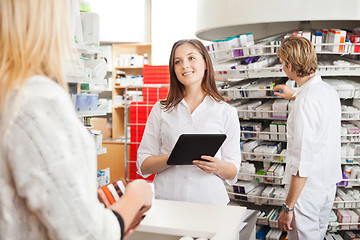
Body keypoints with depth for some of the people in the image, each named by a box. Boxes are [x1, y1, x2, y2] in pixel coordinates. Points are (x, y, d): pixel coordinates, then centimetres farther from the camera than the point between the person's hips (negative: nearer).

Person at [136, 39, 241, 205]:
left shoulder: (227, 112, 7)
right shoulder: (160, 110, 9)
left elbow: (233, 171, 9)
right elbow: (143, 166, 6)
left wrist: (217, 167, -12)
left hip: (209, 200, 0)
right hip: (166, 200, 0)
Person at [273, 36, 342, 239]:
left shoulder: (305, 102, -26)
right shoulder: (330, 91, 2)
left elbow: (302, 163, -27)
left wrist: (288, 207, -22)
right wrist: (294, 96, 39)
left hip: (307, 188, -9)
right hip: (330, 184, 9)